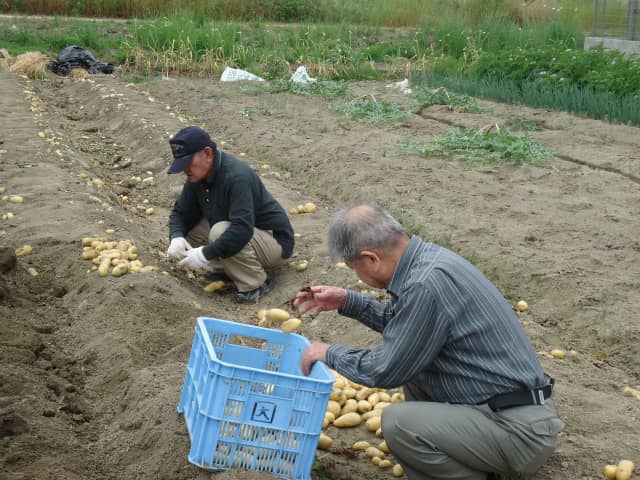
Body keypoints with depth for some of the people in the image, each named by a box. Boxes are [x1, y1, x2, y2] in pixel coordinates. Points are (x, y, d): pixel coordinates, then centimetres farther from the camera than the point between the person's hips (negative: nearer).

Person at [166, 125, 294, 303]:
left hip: (274, 241, -8)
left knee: (220, 231, -34)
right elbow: (180, 212, 7)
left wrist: (205, 254, -37)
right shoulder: (197, 177, -3)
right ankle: (226, 269, 6)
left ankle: (258, 283, -16)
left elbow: (243, 229, -39)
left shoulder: (237, 176, -30)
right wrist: (176, 237, -15)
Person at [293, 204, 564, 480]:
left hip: (521, 431, -10)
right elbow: (399, 320, 24)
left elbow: (383, 371, -15)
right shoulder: (427, 257, 4)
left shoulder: (426, 285, -25)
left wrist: (331, 353, 1)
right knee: (410, 363, 20)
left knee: (398, 422, -21)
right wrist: (347, 302, 17)